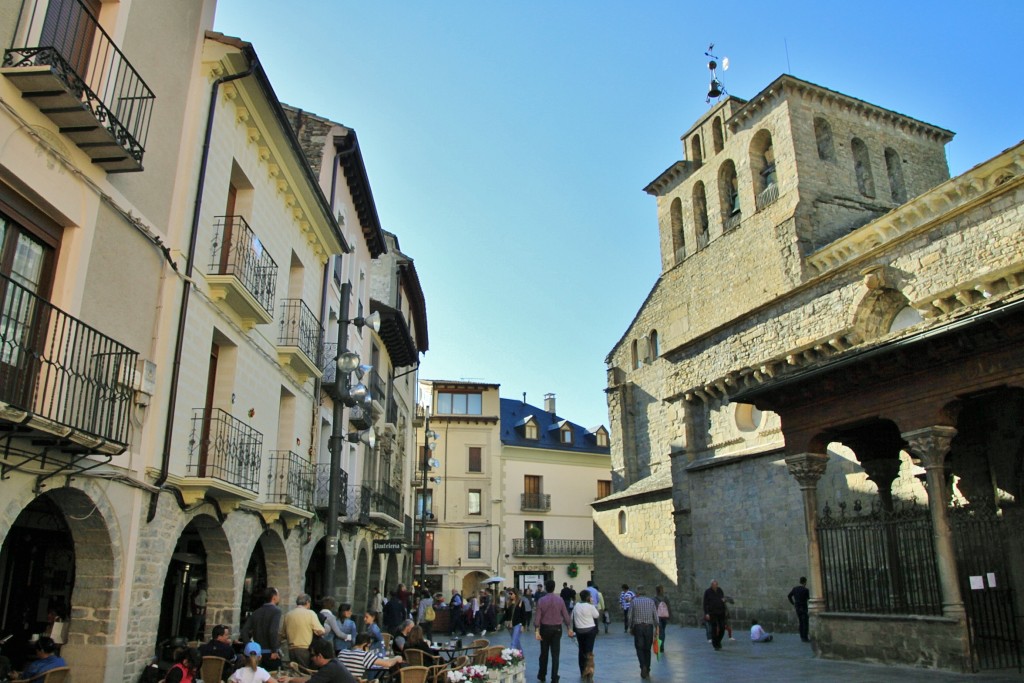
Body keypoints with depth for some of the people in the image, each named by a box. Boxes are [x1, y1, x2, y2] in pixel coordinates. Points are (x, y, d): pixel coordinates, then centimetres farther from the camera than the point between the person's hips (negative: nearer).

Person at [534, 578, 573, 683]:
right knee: (555, 654, 3)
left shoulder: (541, 600, -8)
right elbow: (565, 615, -2)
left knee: (544, 653, 13)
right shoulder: (560, 599, -4)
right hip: (557, 628, 0)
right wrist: (569, 628, 6)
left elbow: (537, 617, -10)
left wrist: (537, 631, -7)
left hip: (545, 628, 0)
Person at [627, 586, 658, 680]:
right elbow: (655, 616, 1)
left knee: (639, 648, 7)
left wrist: (630, 628, 11)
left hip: (638, 627, -2)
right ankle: (647, 671, 14)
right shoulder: (651, 601, 3)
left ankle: (643, 666, -14)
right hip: (649, 627, 2)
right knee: (647, 649, 13)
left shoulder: (633, 601, -1)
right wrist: (656, 628, 7)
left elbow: (630, 616, -1)